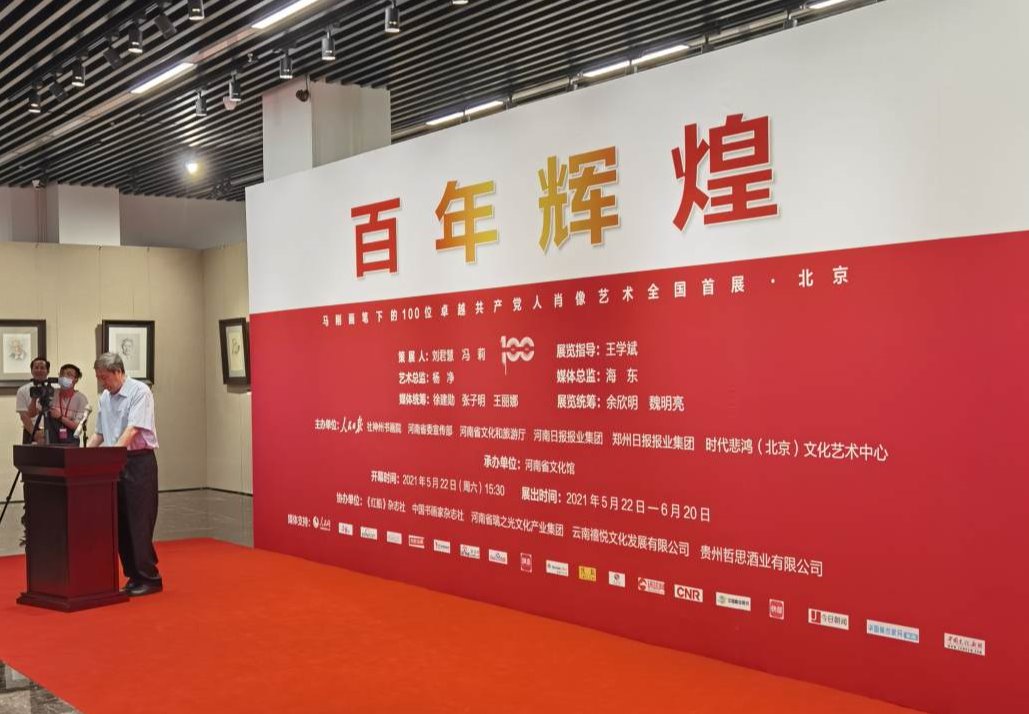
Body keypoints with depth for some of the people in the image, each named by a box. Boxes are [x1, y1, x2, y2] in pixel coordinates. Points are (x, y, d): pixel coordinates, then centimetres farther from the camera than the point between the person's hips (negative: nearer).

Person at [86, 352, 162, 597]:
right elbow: (100, 433, 19)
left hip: (139, 462, -8)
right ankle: (134, 576, 16)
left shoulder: (139, 392, -10)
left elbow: (133, 430, -20)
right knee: (120, 522, 8)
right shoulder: (105, 398, 13)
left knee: (139, 523, -6)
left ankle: (150, 578, 1)